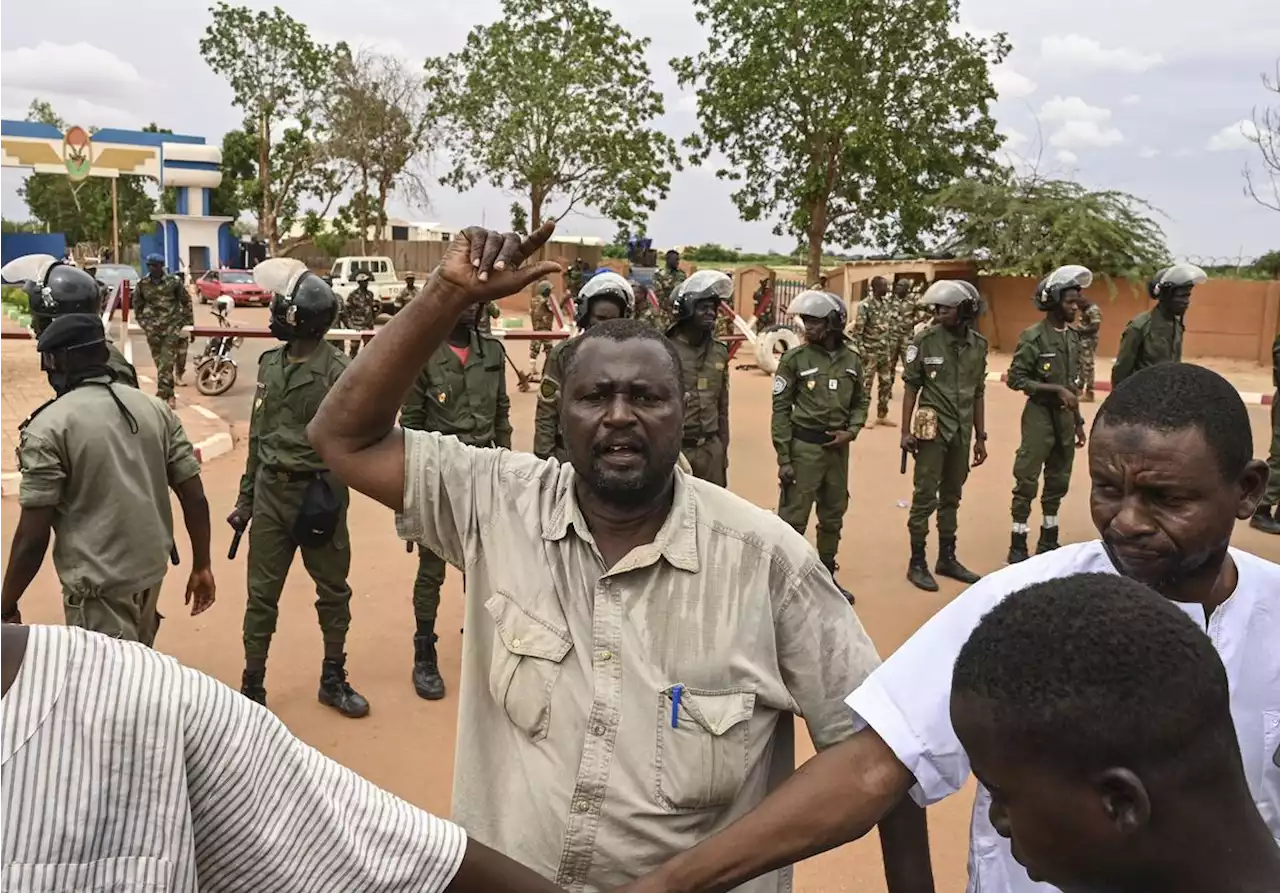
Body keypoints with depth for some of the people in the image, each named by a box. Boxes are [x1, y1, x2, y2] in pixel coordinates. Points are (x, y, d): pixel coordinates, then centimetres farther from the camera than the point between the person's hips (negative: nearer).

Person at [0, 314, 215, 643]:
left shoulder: (48, 427, -14)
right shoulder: (155, 408, 1)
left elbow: (33, 536, -15)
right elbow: (195, 497, 1)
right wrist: (202, 566, 11)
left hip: (98, 582, -6)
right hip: (152, 566, 6)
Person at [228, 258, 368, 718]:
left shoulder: (336, 371, -12)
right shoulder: (270, 363, 6)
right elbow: (257, 436, 13)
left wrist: (326, 497, -18)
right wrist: (246, 497, 13)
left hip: (317, 492, -4)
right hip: (271, 492, 4)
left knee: (333, 591, 10)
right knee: (262, 593, 8)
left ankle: (333, 679, 26)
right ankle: (252, 685, 21)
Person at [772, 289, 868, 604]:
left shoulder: (851, 360, 2)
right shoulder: (794, 358, -9)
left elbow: (861, 401, 15)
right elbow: (781, 409, -8)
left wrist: (851, 431, -5)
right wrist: (784, 458, -11)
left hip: (838, 446, 5)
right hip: (804, 446, -4)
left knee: (833, 516, 16)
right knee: (793, 517, -2)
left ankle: (827, 576, 31)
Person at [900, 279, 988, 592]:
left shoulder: (978, 344, 4)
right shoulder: (925, 340, -8)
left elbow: (978, 394, 10)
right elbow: (911, 387, -5)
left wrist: (980, 437, 11)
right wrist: (906, 431, -9)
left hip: (962, 432, 4)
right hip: (933, 429, -4)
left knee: (951, 497, 14)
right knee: (925, 497, 0)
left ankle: (947, 558, 25)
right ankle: (917, 563, 9)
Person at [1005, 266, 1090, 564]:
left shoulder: (1073, 336, 8)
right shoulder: (1033, 337, -13)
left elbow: (1074, 383, 14)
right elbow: (1015, 379, -16)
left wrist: (1078, 421, 15)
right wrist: (1056, 389, -20)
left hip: (1065, 416, 7)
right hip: (1040, 414, -7)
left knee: (1058, 480, 14)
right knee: (1027, 480, -3)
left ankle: (1049, 540, 25)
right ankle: (1018, 545, 5)